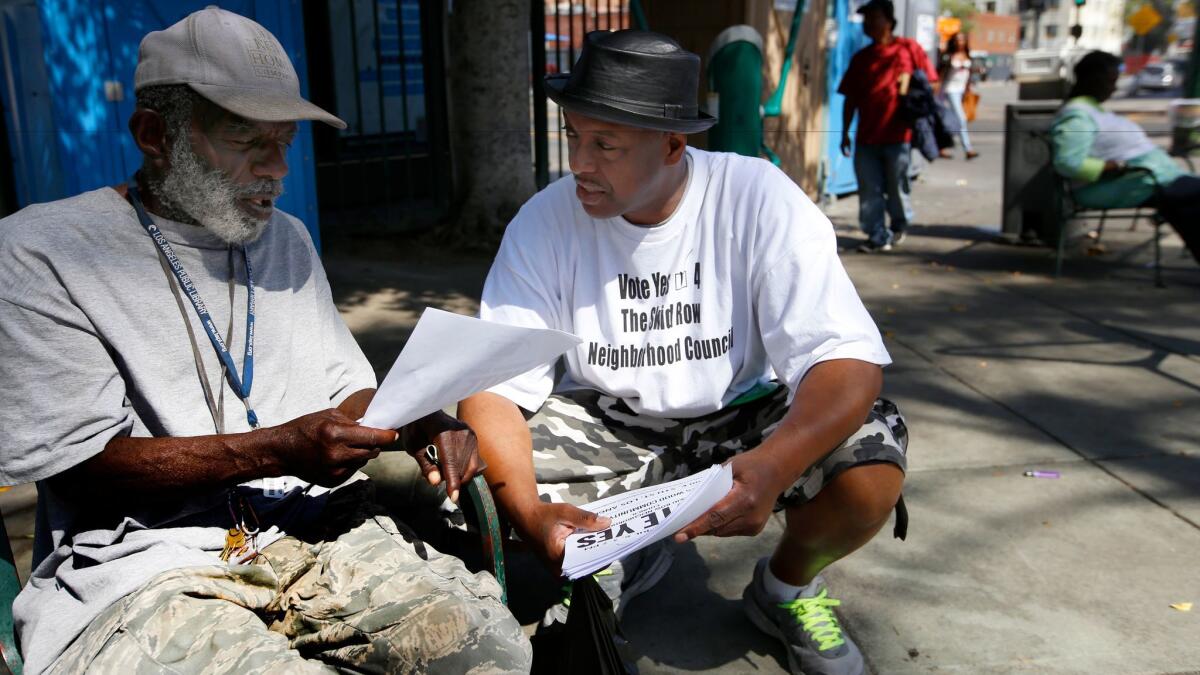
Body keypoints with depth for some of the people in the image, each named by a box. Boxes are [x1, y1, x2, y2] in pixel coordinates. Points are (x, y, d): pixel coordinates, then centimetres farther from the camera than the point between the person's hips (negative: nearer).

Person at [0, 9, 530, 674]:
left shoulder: (287, 239, 16)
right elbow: (79, 462, -10)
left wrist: (414, 423, -5)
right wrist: (279, 450, -20)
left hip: (313, 525, 5)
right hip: (148, 561, -4)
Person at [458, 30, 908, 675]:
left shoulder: (758, 199, -18)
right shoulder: (544, 222, -13)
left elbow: (848, 358, -24)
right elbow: (494, 385, -16)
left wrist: (772, 467, -44)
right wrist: (528, 512, -35)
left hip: (742, 414, -1)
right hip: (607, 424, 2)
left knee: (870, 471, -29)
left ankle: (788, 585, 8)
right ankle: (622, 558, 10)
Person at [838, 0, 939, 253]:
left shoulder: (908, 49, 2)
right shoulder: (861, 58, 13)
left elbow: (930, 82, 6)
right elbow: (851, 98, 13)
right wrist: (845, 133, 9)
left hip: (898, 135, -3)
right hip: (866, 137, 3)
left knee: (897, 187, 7)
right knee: (869, 190, 1)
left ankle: (899, 226, 31)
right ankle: (878, 237, 8)